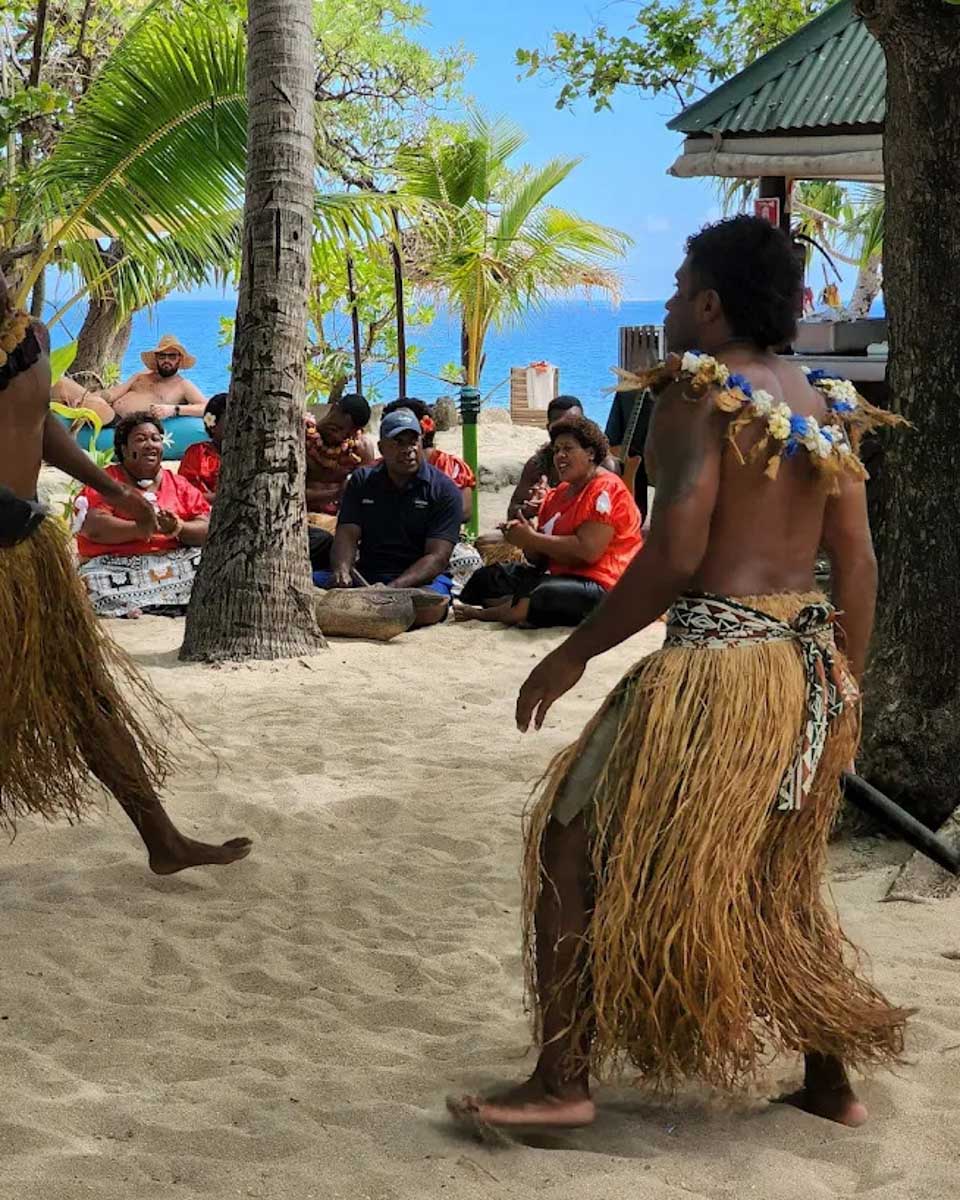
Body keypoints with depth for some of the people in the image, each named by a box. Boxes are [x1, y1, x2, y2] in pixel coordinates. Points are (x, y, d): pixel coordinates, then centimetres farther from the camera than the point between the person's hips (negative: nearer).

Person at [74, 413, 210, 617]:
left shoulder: (179, 484, 18)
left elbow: (208, 529, 7)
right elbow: (93, 528, -10)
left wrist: (179, 528, -15)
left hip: (172, 561, 2)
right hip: (117, 566, -2)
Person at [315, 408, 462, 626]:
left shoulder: (444, 490, -1)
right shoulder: (362, 481, 12)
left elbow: (437, 557, -11)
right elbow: (347, 534, 2)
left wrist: (393, 588, -27)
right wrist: (341, 570, -22)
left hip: (420, 579, -3)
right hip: (365, 575, 3)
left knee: (430, 606, -39)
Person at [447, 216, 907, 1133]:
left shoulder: (697, 393, -10)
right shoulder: (824, 407, 11)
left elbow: (675, 553, -19)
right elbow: (858, 565, 10)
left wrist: (572, 655, -11)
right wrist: (844, 692, 18)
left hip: (717, 655, -8)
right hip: (811, 664, 8)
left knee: (576, 850, 3)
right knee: (773, 880, 22)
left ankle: (562, 1082, 2)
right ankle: (831, 1081, 27)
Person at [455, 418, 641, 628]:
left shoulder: (605, 489, -8)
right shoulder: (557, 495, 18)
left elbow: (588, 551, -21)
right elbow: (541, 559, 15)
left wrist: (532, 538, -13)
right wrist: (523, 535, -7)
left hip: (600, 585, -9)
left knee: (548, 596, -36)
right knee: (488, 576, 10)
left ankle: (486, 613, -17)